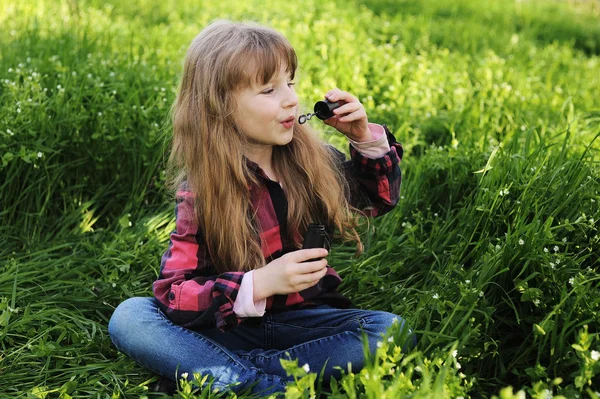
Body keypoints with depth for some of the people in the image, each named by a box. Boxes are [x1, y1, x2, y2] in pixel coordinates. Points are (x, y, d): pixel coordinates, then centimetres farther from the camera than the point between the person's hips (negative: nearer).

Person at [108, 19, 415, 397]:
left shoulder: (315, 160, -2)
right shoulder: (199, 192, -11)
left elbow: (379, 199, 13)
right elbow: (173, 293, -16)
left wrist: (366, 138, -6)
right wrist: (258, 284, -30)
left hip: (305, 319, 3)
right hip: (230, 328, -2)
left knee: (393, 330, -25)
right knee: (128, 317, -24)